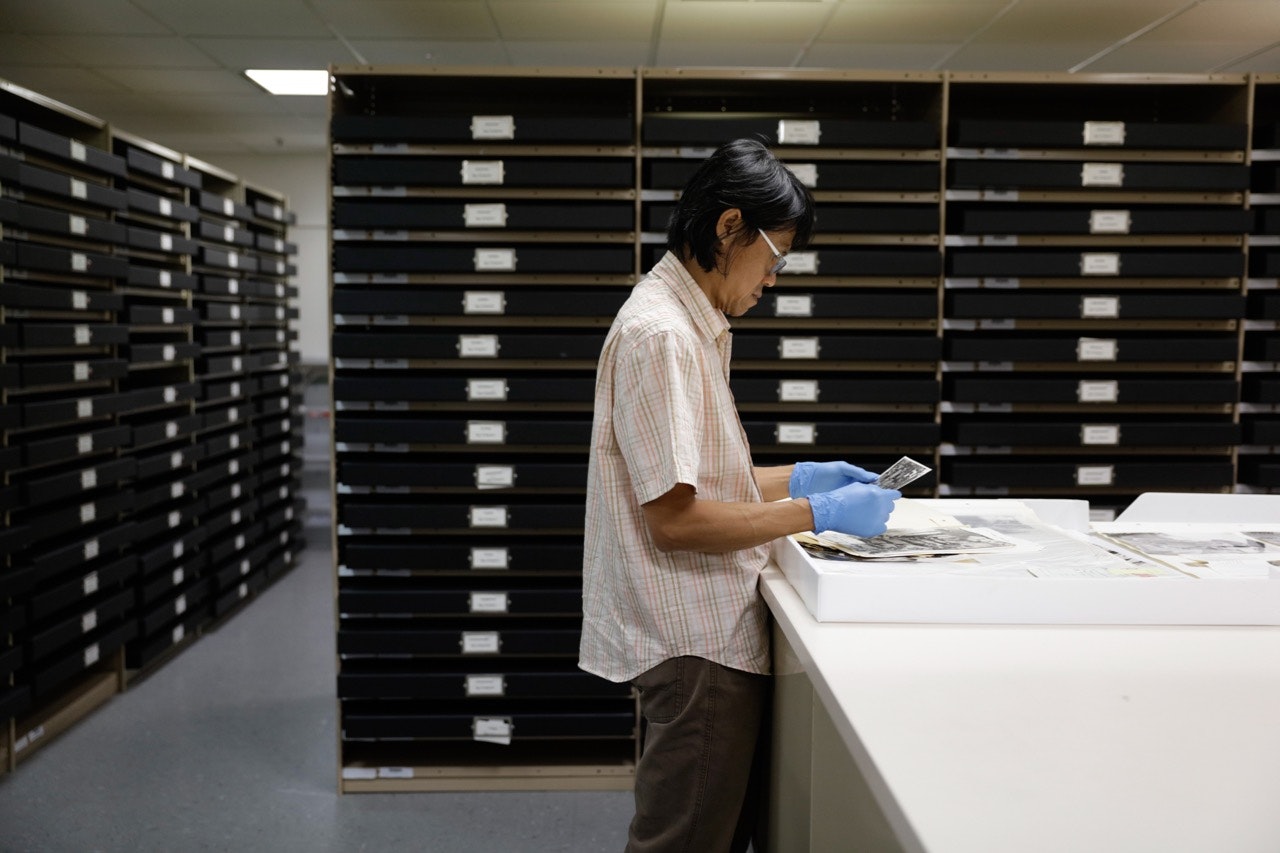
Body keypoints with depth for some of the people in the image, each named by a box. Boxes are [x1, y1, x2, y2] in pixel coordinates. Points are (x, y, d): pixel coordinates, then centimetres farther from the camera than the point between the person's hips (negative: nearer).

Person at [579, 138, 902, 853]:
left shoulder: (690, 324, 13)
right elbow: (675, 518, -23)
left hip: (712, 632, 10)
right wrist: (817, 513, -16)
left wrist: (798, 477, 12)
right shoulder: (659, 335, -19)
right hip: (695, 641, -10)